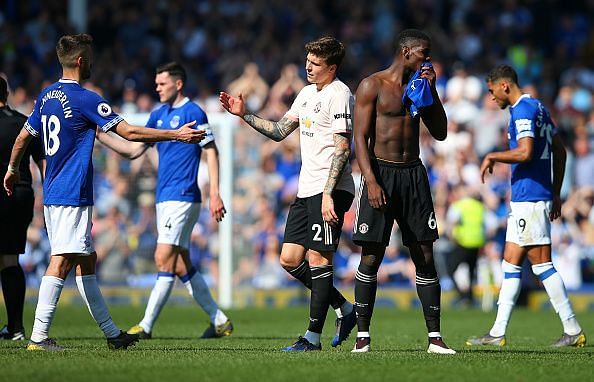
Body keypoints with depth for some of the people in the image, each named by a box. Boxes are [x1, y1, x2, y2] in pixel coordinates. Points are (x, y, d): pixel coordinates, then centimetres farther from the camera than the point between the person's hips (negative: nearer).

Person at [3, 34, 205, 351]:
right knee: (61, 262, -12)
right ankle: (39, 336, -18)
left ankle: (112, 333, 19)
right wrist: (176, 135, -8)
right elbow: (129, 132, -14)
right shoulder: (85, 99, -13)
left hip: (52, 194, 10)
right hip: (73, 197, -9)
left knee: (87, 259, 13)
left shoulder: (46, 96, 12)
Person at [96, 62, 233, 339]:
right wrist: (98, 134, 11)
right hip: (165, 198, 9)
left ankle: (146, 326, -12)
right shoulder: (158, 115, 16)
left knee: (164, 259, -12)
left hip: (182, 198, -9)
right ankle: (219, 321, 16)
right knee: (180, 265, 9)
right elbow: (134, 150, 18)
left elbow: (211, 152, -9)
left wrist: (215, 194, -15)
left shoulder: (193, 112, -8)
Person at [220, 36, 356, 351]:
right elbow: (279, 131, 25)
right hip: (306, 190, 9)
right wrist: (244, 115, 13)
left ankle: (313, 337, -5)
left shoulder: (339, 94, -10)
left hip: (330, 189, -9)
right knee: (289, 259, 6)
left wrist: (328, 194, -23)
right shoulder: (307, 93, 18)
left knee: (317, 259, -9)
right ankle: (343, 309, 17)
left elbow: (342, 149, -17)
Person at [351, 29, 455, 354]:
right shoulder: (372, 86, -3)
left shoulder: (420, 87, 15)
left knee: (425, 257, 1)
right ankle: (363, 336, 1)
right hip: (380, 172, -5)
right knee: (371, 257, -4)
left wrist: (430, 90, 2)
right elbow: (360, 137, -9)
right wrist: (371, 181, -19)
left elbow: (440, 133, 12)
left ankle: (435, 337, 2)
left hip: (413, 174, 5)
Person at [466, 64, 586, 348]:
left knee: (541, 263, -8)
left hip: (529, 199, -10)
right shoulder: (538, 107, 18)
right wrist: (556, 193, 24)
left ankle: (573, 330, -6)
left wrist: (492, 157, -10)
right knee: (511, 263, 10)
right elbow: (560, 151, 22)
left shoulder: (523, 110, -12)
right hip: (523, 199, 10)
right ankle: (498, 333, 10)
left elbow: (524, 152, -25)